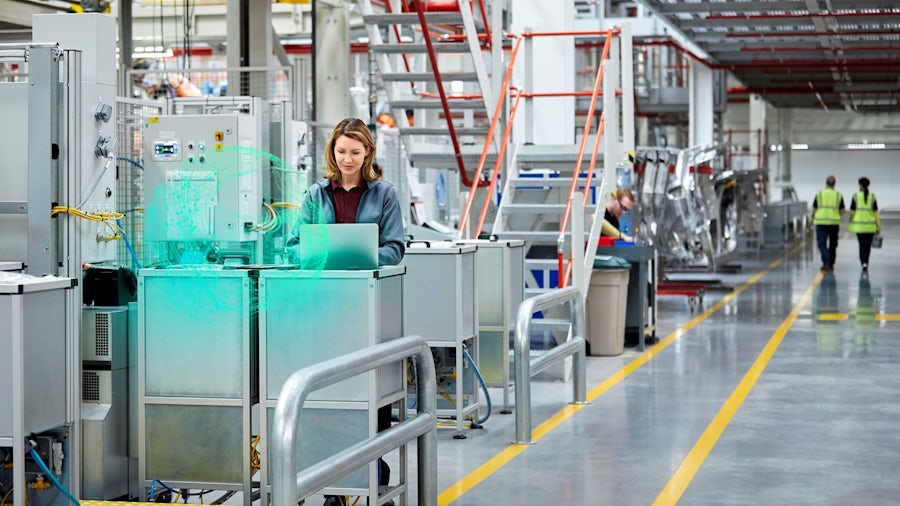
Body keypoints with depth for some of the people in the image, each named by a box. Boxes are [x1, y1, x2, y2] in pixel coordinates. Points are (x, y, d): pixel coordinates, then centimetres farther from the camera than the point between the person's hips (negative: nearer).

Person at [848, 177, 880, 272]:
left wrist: (850, 224, 10)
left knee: (862, 245, 0)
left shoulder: (856, 196, -3)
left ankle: (864, 263, -21)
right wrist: (878, 226, -4)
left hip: (859, 224, -1)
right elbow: (875, 212, -4)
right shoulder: (872, 197, 0)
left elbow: (852, 211, -2)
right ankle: (865, 263, 24)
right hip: (870, 225, 1)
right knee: (868, 245, 15)